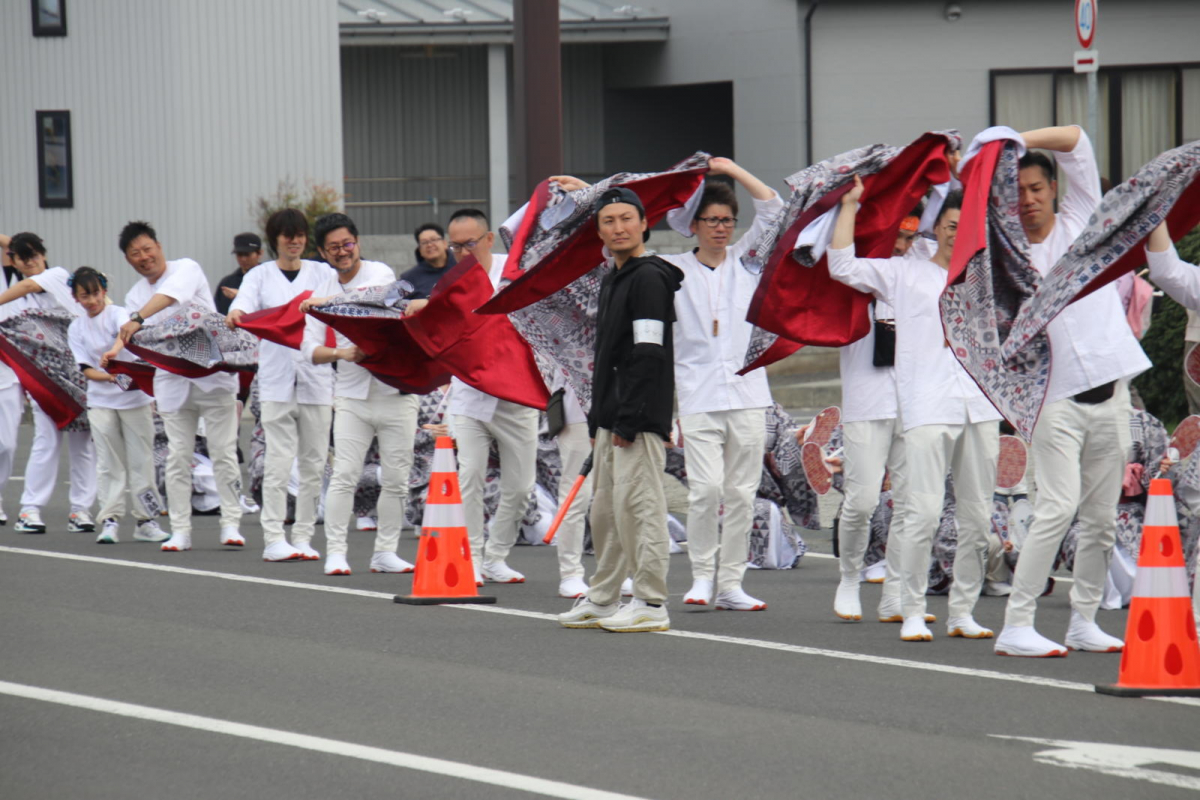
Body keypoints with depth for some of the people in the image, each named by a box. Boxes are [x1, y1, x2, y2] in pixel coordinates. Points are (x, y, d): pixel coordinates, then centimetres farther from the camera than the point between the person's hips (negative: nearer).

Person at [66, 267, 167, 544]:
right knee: (109, 463, 0)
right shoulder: (76, 329, 3)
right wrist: (108, 376, -23)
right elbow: (85, 368, -3)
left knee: (141, 460, 2)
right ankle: (110, 519, 3)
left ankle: (145, 520, 9)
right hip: (100, 402, 2)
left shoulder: (116, 314, -6)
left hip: (135, 397, -2)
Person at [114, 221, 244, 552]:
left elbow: (168, 295, -24)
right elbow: (129, 337, 3)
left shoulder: (186, 269, -3)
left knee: (223, 452, -3)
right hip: (172, 381, 4)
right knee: (178, 456, 3)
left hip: (212, 374, -4)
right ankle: (180, 530, 5)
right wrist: (116, 351, -21)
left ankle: (231, 524, 2)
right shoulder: (135, 296, 14)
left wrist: (137, 319, -39)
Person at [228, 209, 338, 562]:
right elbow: (244, 303, -8)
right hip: (276, 378, -2)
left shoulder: (324, 274, 13)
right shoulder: (261, 276, 10)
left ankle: (303, 537, 9)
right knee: (279, 460, -9)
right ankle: (273, 538, -9)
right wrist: (235, 314, -32)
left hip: (316, 375, 2)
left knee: (313, 462, 2)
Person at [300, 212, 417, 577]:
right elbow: (309, 348, 3)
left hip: (397, 391, -2)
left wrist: (326, 302, -33)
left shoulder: (380, 273, -1)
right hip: (352, 393, 2)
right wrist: (341, 353, -16)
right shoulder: (322, 290, 9)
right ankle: (335, 551, -4)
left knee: (395, 478, 2)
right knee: (344, 474, -7)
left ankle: (385, 552, 11)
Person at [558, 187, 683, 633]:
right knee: (605, 509, 14)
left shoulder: (649, 278, -13)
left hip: (640, 419, -10)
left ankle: (651, 606, -8)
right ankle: (602, 599, 22)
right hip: (611, 419, 10)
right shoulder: (612, 280, 20)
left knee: (639, 505, -10)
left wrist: (629, 419, -22)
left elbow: (648, 355, -19)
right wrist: (598, 415, 20)